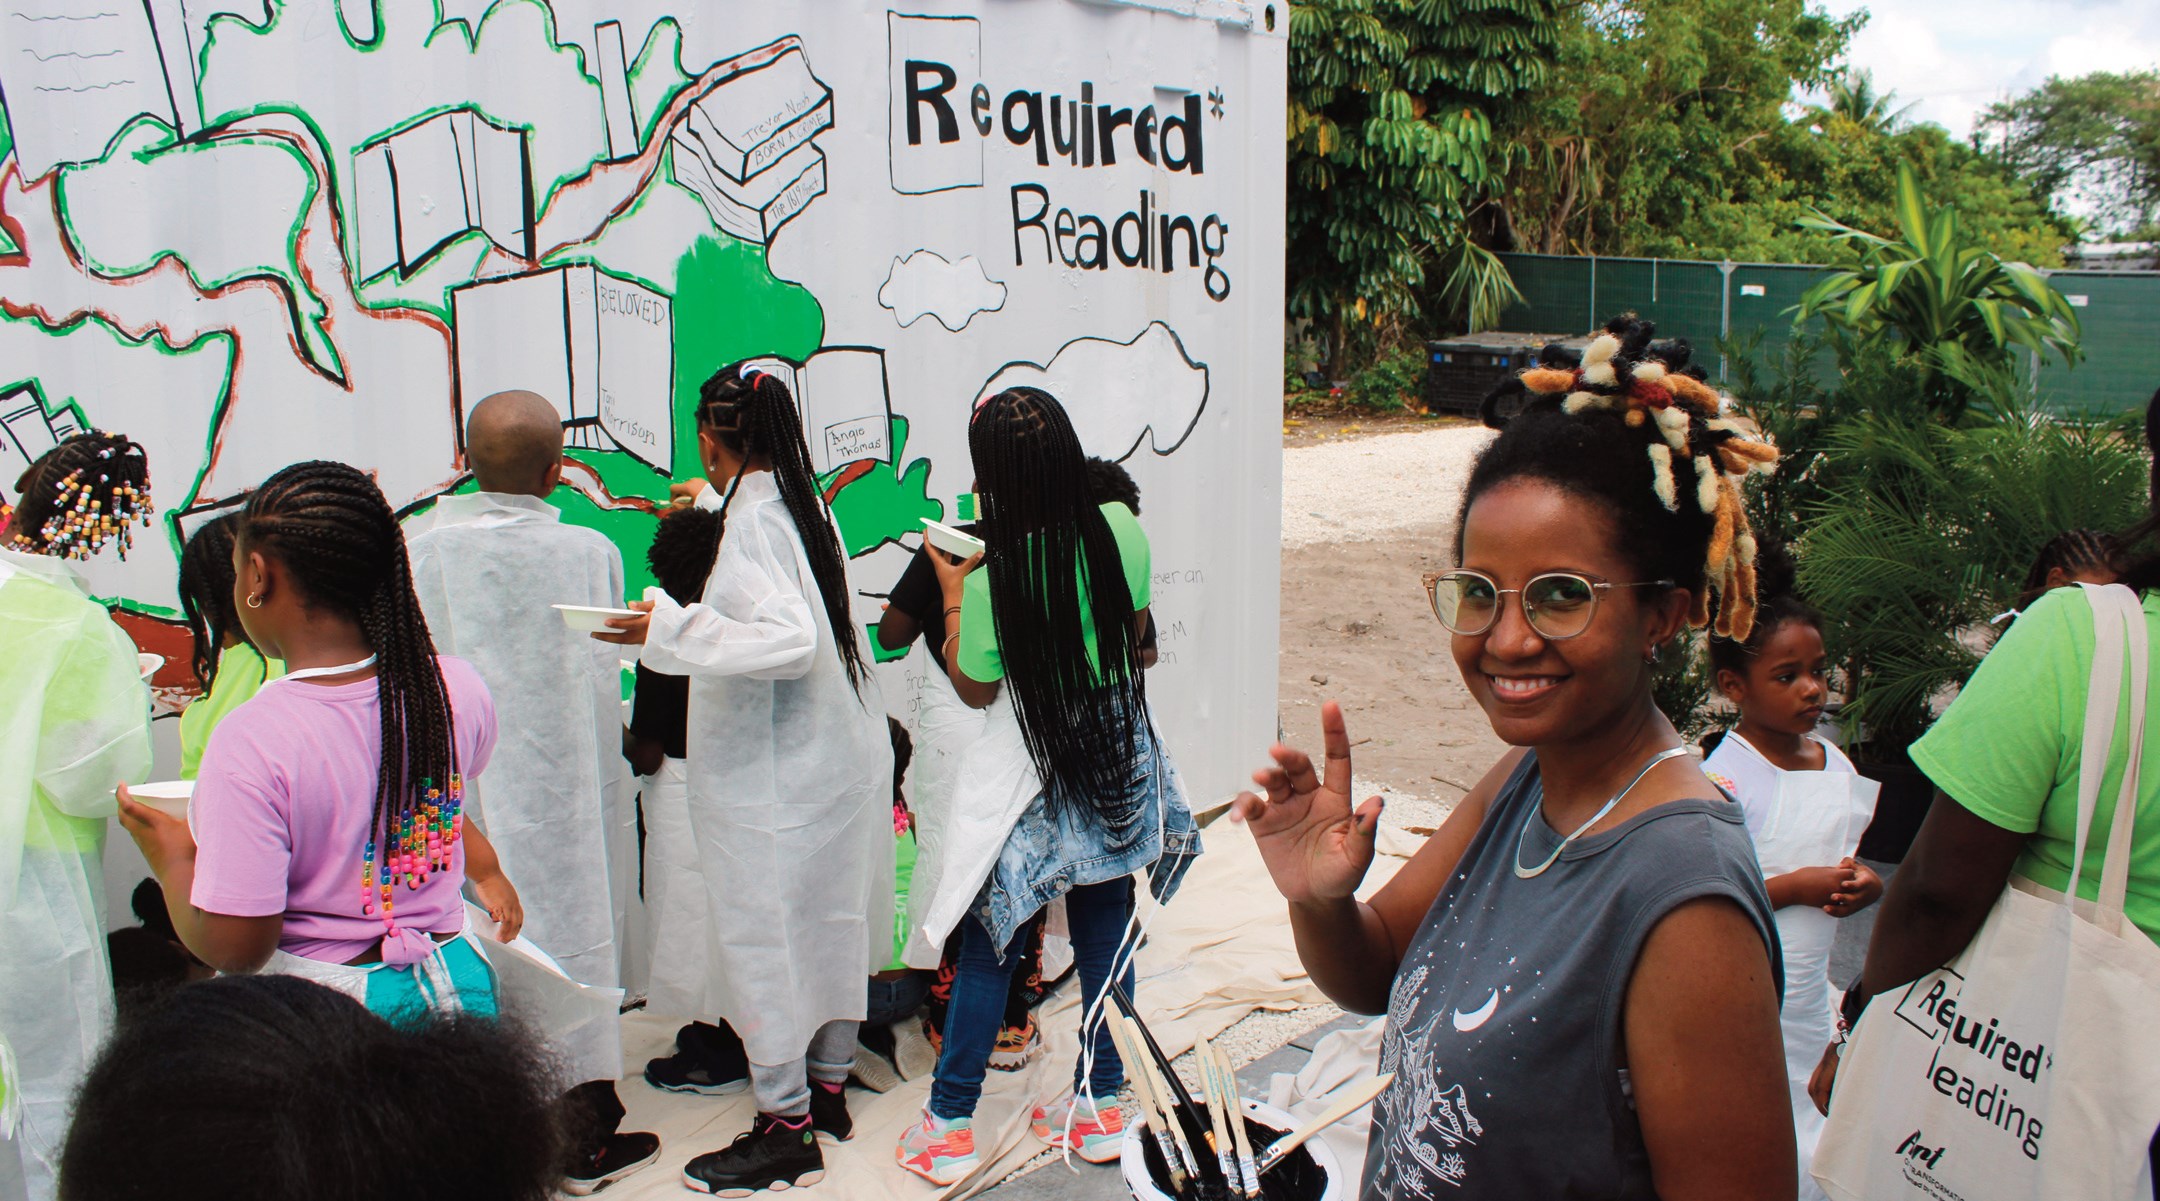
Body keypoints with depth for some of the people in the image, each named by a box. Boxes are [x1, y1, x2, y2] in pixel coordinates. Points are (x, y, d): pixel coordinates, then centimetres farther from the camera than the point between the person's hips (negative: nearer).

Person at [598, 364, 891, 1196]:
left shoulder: (749, 520, -17)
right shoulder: (808, 507, 7)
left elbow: (790, 641, -29)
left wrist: (673, 631, -32)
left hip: (773, 777, -9)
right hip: (843, 759, 9)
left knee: (766, 938, 1)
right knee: (829, 924, 17)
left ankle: (785, 1130, 10)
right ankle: (829, 1088, 31)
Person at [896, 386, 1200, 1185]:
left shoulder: (990, 583, -24)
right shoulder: (1121, 531, -11)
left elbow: (974, 689, -7)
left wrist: (951, 596, 0)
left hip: (1029, 778, -4)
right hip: (1120, 758, 5)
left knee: (988, 947, 8)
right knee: (1105, 932, 16)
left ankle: (948, 1127, 19)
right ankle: (1100, 1105, 30)